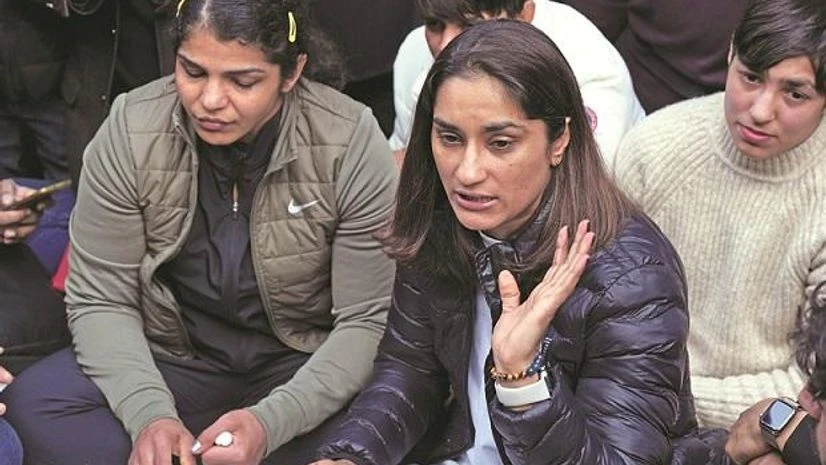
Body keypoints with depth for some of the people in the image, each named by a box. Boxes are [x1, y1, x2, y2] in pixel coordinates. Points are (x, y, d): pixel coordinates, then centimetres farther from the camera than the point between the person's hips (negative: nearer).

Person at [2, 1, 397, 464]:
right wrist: (149, 413, -27)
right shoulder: (130, 131, -13)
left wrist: (270, 422, -31)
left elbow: (367, 321, -16)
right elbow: (100, 300, -9)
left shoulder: (353, 145, -17)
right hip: (174, 359, 2)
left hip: (305, 366, -1)